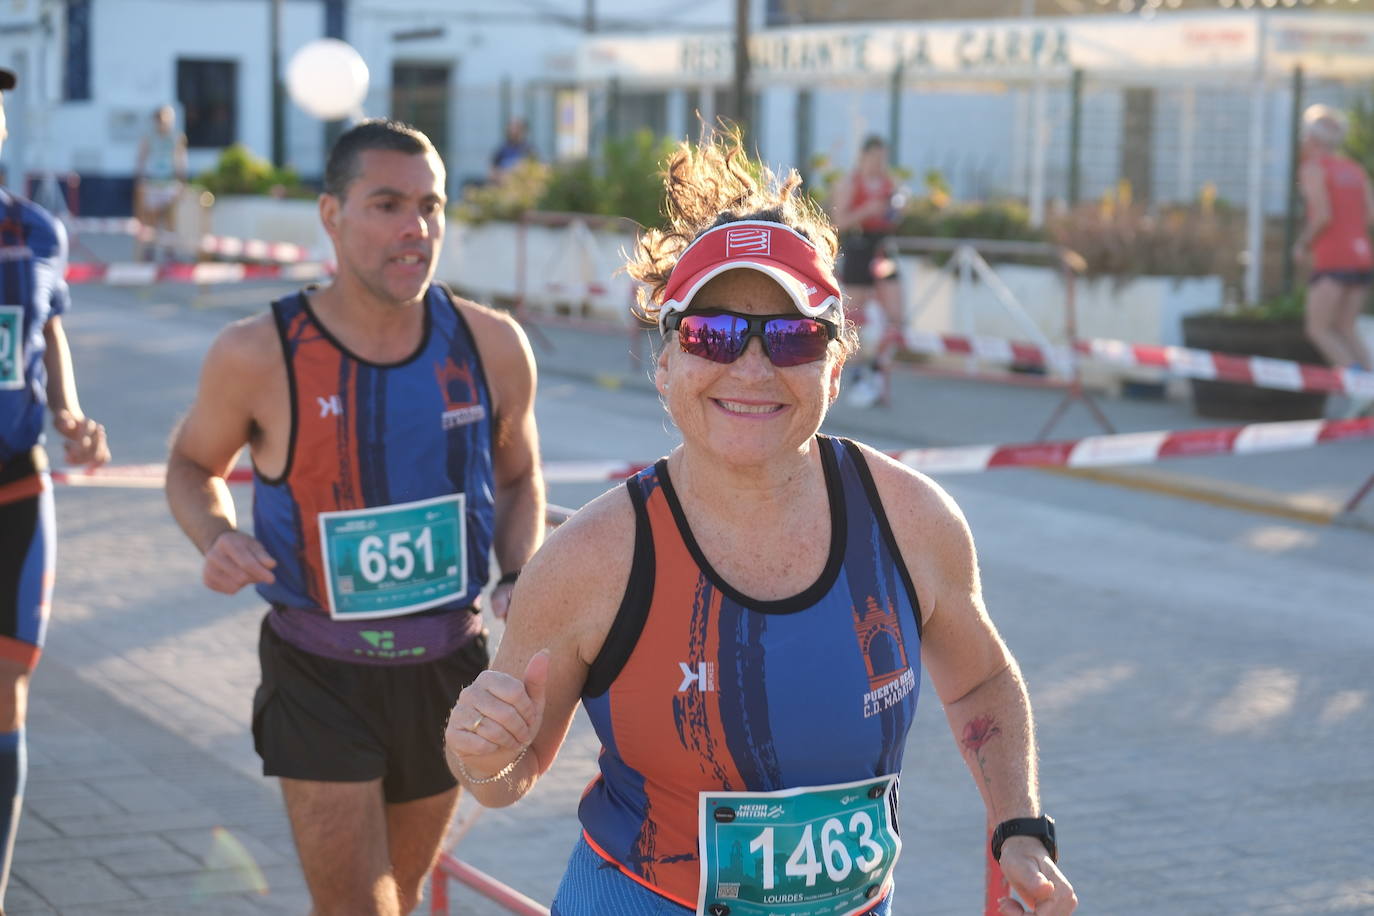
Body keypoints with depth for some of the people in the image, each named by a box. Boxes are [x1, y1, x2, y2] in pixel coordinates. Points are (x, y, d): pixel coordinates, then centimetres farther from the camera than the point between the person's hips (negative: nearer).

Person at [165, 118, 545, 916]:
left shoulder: (491, 346, -7)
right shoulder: (259, 355, -15)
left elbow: (520, 480, 10)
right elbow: (194, 465, 4)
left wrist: (520, 584, -7)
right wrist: (216, 538, -17)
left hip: (448, 666, 4)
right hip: (321, 677, -3)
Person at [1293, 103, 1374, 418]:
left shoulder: (1313, 168, -5)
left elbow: (1322, 215, -16)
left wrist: (1303, 244, -2)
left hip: (1332, 260, -7)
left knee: (1318, 329, -1)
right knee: (1347, 329, 14)